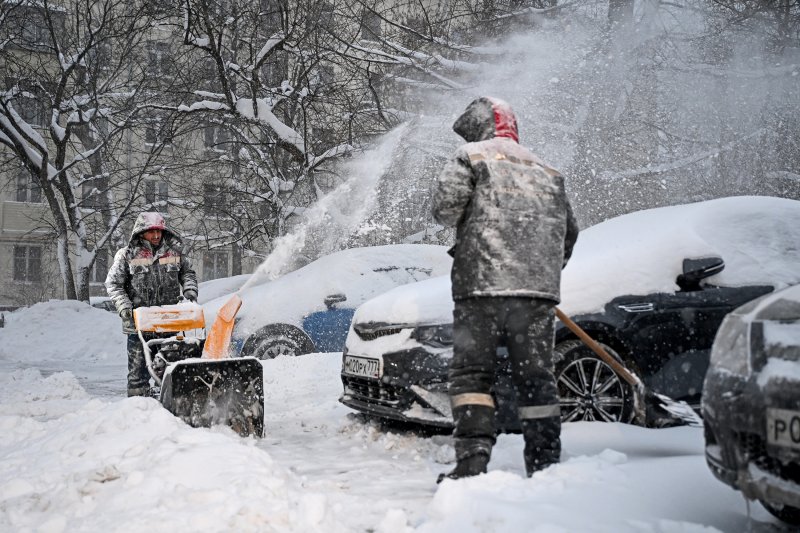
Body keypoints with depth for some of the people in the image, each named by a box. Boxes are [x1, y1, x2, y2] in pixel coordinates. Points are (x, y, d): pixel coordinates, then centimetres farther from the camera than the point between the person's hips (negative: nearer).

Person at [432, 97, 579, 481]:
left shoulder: (471, 156, 5)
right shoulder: (546, 171, 23)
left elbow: (445, 207, -7)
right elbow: (568, 231, 24)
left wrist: (470, 220, 14)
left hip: (482, 284, -5)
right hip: (539, 290, 5)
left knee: (471, 373, -2)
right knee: (536, 377, 8)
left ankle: (472, 463, -10)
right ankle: (545, 466, 10)